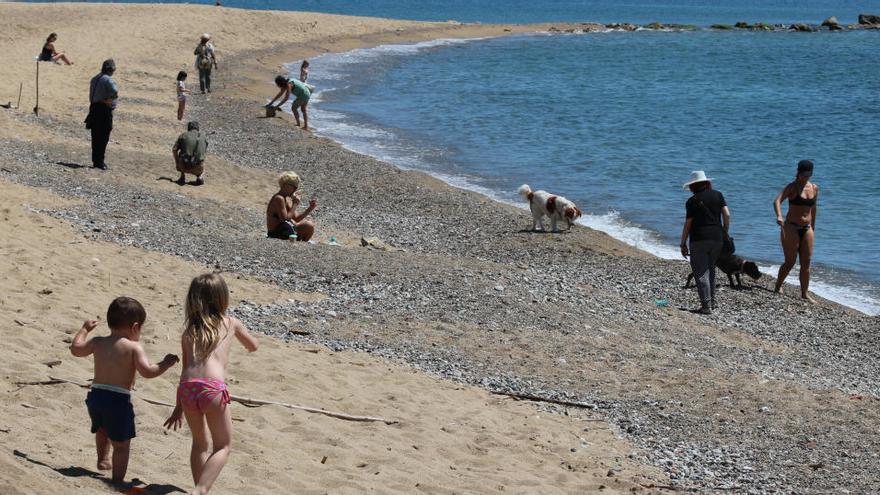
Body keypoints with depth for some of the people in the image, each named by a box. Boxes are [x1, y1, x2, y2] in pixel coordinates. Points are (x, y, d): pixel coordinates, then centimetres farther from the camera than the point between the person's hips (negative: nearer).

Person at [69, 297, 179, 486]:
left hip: (95, 395, 6)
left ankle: (103, 459, 48)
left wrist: (85, 329, 41)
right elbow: (147, 371, -19)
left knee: (102, 430, 36)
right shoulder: (133, 347, -9)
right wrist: (165, 364, -3)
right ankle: (117, 481, 7)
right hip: (118, 400, -6)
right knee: (122, 444, 6)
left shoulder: (98, 342, 9)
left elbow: (76, 348, 26)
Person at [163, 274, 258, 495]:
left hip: (187, 386, 3)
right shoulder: (231, 323, 17)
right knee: (222, 446, 9)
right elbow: (253, 346, 35)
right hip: (212, 387, -3)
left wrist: (179, 406, 26)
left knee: (199, 443, 23)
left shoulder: (189, 331, 21)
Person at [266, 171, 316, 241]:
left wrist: (310, 208, 3)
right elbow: (285, 219, -26)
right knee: (309, 227, -12)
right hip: (277, 234, -11)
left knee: (310, 224, 21)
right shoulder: (279, 199, -20)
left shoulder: (287, 199, 10)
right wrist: (295, 204, -19)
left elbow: (296, 219, 12)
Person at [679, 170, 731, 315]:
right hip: (716, 238, 5)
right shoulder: (718, 195, 6)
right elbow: (727, 215, 1)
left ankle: (706, 305, -6)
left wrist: (683, 244, 2)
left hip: (699, 239, -5)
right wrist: (725, 233, 12)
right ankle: (712, 300, 21)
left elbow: (688, 224, -5)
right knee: (710, 269, 21)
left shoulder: (692, 201, -6)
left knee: (701, 272, -1)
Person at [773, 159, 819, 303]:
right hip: (791, 228, -5)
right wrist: (779, 216, -41)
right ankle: (778, 286, 18)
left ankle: (805, 293, 7)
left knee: (806, 262, 2)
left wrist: (813, 227, 20)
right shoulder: (792, 187, -9)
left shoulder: (814, 188, 8)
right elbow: (777, 200, -23)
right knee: (790, 261, -3)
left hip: (807, 229, 5)